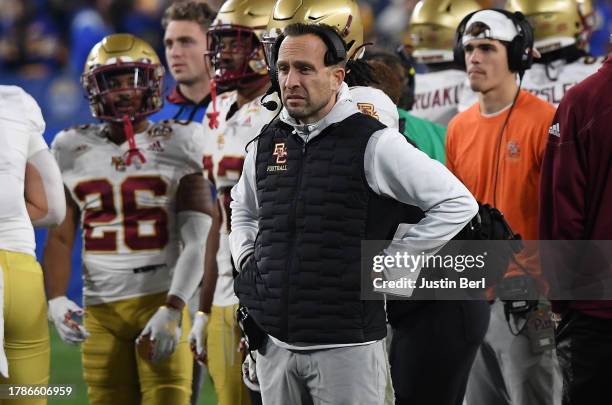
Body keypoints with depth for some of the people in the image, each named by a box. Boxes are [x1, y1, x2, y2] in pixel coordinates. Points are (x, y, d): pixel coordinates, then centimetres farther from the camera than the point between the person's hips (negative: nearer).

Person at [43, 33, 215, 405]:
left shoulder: (177, 146, 0)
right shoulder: (74, 151, 10)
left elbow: (196, 242, -7)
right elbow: (60, 237, 11)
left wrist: (172, 310, -18)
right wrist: (57, 299, -6)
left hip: (162, 302, -3)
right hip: (100, 307, 3)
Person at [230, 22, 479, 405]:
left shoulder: (373, 143, -8)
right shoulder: (267, 144, 10)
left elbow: (458, 204, -8)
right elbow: (243, 208, 32)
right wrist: (246, 259, 13)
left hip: (346, 344, -5)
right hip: (273, 340, 5)